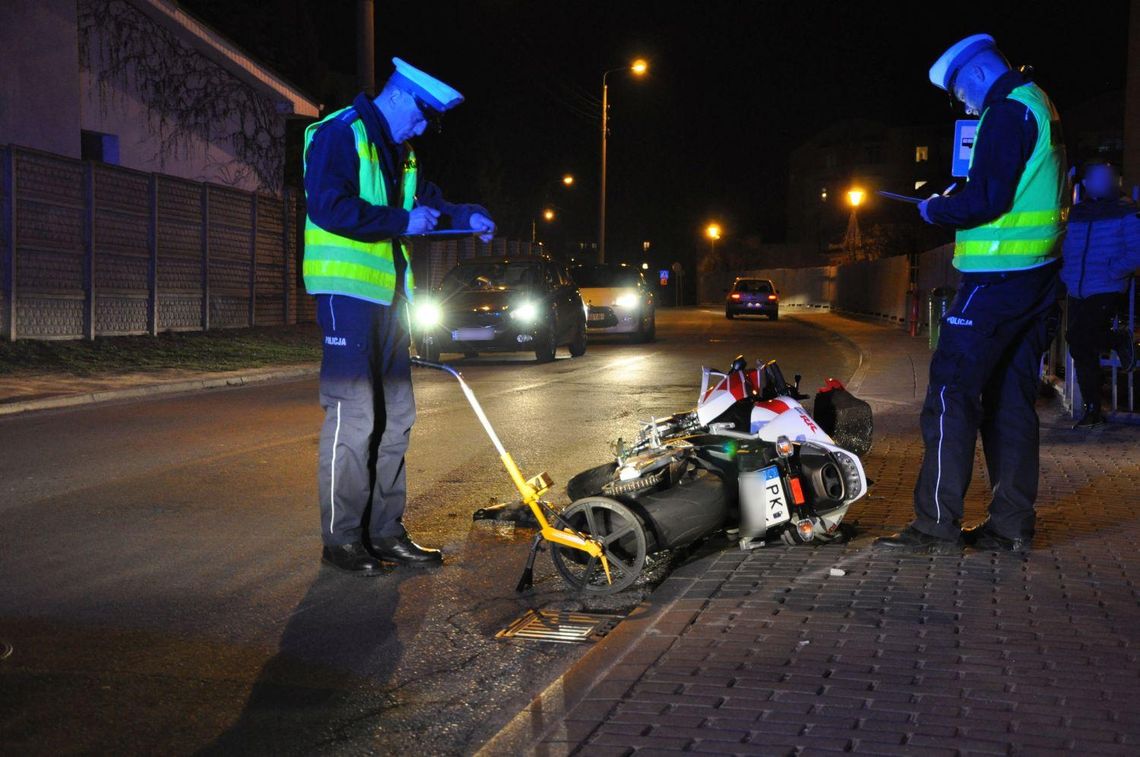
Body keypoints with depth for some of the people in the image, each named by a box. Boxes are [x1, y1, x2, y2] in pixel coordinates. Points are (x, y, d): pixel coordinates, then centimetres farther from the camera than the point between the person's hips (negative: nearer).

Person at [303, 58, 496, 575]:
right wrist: (403, 221, -18)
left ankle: (384, 531, 18)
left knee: (396, 416, 10)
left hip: (388, 294, 10)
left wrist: (464, 216, 13)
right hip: (347, 292, -10)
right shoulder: (339, 134, -9)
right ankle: (341, 537, -1)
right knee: (353, 416, -10)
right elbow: (329, 206, -21)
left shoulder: (401, 153, 19)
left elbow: (426, 200, 32)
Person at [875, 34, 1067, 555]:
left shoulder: (1007, 112, -11)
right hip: (1039, 275, 10)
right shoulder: (1040, 107, 20)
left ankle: (937, 525, -10)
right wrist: (954, 206, 15)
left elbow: (987, 199, -21)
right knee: (1010, 399, 11)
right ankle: (1012, 524, 14)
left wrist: (937, 211, -4)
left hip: (998, 277, -10)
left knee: (951, 392, -9)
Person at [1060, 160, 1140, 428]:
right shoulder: (1076, 214, 14)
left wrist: (1112, 272, -19)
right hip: (1078, 294, 5)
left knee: (1078, 338, -23)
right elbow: (1065, 250, 23)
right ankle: (1092, 411, 16)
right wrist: (1066, 276, 6)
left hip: (1106, 292, -5)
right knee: (1082, 352, 6)